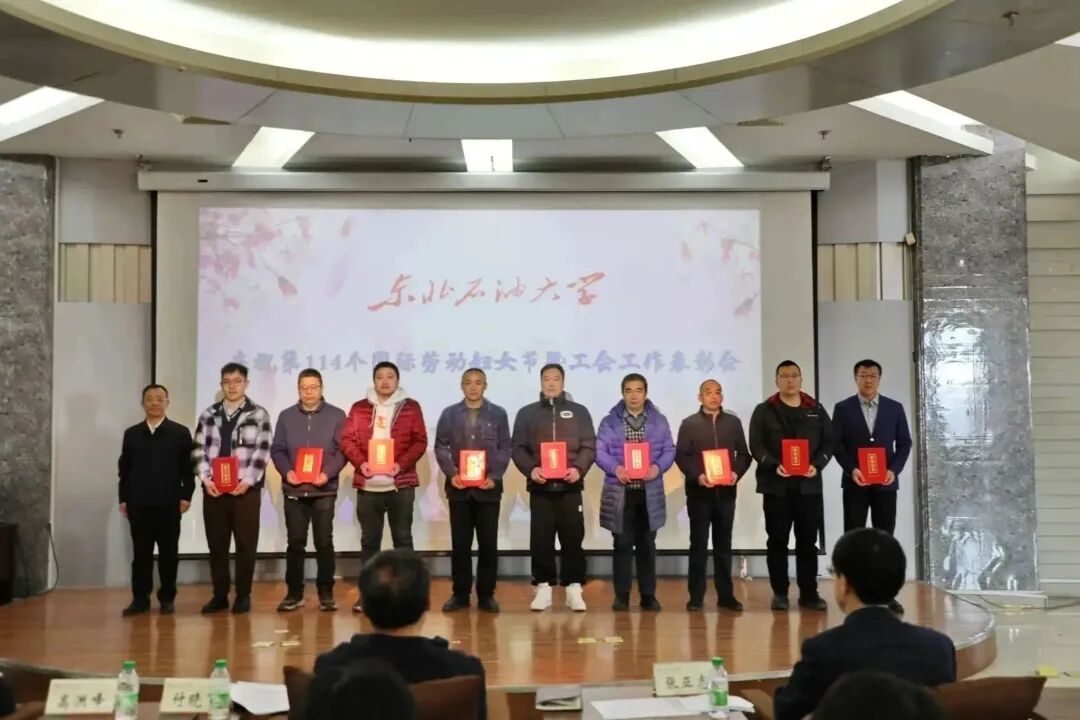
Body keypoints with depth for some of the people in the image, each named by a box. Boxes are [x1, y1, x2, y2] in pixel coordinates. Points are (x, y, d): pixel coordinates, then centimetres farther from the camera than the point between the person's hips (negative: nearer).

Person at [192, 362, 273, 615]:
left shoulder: (259, 415, 1)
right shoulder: (208, 415, 10)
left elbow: (262, 452, -5)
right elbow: (199, 450, 5)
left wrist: (247, 481, -16)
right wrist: (206, 479, -9)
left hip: (245, 489, -3)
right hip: (213, 489, 3)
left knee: (246, 544, 2)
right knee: (216, 544, 7)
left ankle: (243, 595, 12)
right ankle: (220, 595, 16)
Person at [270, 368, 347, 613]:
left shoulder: (337, 415, 4)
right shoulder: (286, 416, 10)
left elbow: (342, 450, -1)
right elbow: (277, 450, 7)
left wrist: (328, 473, -16)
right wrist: (287, 471, -11)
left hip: (324, 489, -2)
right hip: (293, 490, 2)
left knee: (324, 542, 1)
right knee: (295, 542, 5)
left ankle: (326, 593, 8)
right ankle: (294, 593, 11)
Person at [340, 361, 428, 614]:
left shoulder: (411, 407, 4)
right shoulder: (359, 408, 8)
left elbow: (420, 441, -1)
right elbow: (347, 440, 4)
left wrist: (401, 464, -15)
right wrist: (360, 462, -13)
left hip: (401, 484, -1)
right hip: (368, 485, 1)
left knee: (402, 538, 4)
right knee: (369, 540, 7)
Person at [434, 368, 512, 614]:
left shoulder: (498, 414, 6)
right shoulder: (449, 414, 7)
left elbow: (505, 449, 2)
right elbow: (441, 447, 3)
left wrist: (494, 476, -11)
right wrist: (452, 474, -11)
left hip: (488, 488, 0)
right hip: (459, 488, 1)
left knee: (488, 543, 2)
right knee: (460, 543, 5)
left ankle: (486, 595, 10)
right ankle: (460, 594, 13)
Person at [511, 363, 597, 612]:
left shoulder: (579, 411, 9)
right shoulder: (527, 413, 10)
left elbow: (589, 446, 4)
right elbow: (518, 448, 5)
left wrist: (579, 469, -14)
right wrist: (530, 469, -13)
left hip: (570, 486, 0)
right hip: (540, 487, 0)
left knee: (573, 538, 0)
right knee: (540, 539, 1)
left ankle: (574, 588, 7)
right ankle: (543, 587, 9)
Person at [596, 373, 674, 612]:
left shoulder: (659, 421, 7)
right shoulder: (609, 422, 3)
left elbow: (669, 451, 4)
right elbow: (600, 452, -2)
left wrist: (657, 467, -15)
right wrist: (615, 468, -20)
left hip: (650, 492, 1)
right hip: (620, 492, -1)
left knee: (647, 544, 7)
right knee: (622, 544, 1)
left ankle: (648, 595, 15)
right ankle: (621, 595, 9)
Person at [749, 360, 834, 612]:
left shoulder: (816, 410, 11)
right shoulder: (764, 411, 5)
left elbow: (829, 442, 8)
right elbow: (756, 445, -2)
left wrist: (817, 465, -10)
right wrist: (774, 465, -18)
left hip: (808, 485, 2)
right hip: (776, 485, -2)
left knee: (808, 540, 4)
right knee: (777, 540, 2)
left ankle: (809, 592, 11)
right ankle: (780, 593, 8)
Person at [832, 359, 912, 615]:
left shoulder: (894, 408, 6)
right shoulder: (843, 408, 3)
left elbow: (904, 443, 6)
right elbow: (837, 443, 0)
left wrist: (894, 470, -9)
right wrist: (851, 469, -14)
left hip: (885, 482, 1)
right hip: (855, 482, -1)